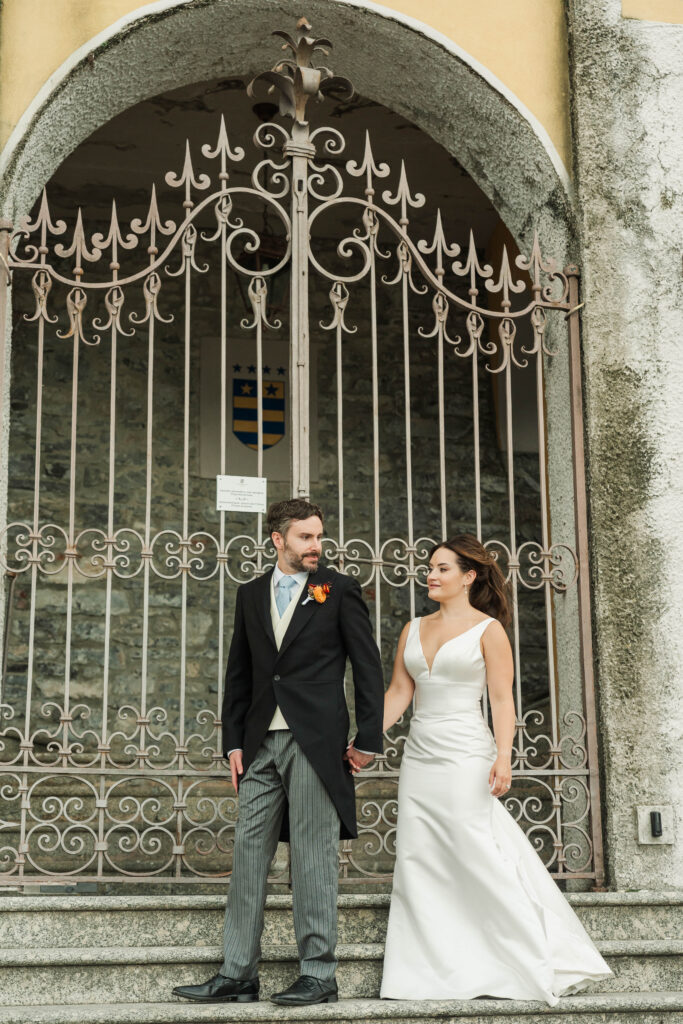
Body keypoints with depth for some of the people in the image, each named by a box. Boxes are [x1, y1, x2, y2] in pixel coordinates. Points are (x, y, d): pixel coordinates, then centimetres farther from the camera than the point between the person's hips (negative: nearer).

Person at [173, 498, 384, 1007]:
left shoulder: (339, 589, 3)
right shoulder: (251, 594, 15)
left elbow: (368, 666, 1)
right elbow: (239, 674, 16)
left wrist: (369, 738, -4)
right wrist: (233, 741, 9)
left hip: (316, 740, -4)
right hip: (261, 743, 5)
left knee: (314, 855, -2)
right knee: (250, 852, 5)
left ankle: (319, 973, 4)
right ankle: (238, 974, 10)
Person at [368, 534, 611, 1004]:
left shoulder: (488, 629, -2)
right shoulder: (414, 630, 13)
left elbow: (502, 699, -7)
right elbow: (398, 693, 12)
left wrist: (503, 757, -18)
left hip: (465, 758, -6)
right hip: (419, 758, 6)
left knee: (478, 859, -8)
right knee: (419, 864, 4)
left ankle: (533, 964, 5)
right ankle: (436, 972, 12)